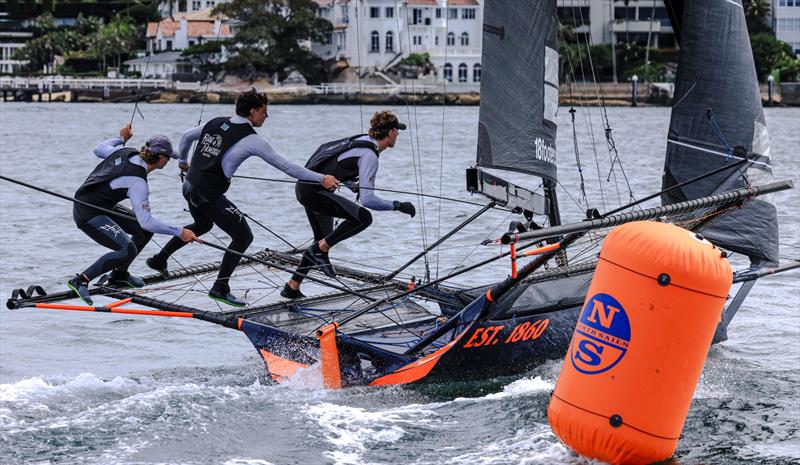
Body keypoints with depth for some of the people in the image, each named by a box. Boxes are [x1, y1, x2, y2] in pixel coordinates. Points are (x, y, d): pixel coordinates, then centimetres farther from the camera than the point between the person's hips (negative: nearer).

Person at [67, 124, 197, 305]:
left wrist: (121, 138, 31)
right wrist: (179, 232, -26)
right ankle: (80, 281, -14)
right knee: (128, 251, -23)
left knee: (144, 231, 13)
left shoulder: (127, 153, -2)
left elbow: (99, 149, 17)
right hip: (89, 214, -10)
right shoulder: (137, 182, -25)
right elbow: (146, 221, -29)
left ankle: (118, 275, 26)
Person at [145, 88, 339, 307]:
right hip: (209, 195, -8)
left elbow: (186, 136, 22)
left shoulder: (215, 123, 8)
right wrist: (321, 178, -9)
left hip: (190, 187, 8)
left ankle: (159, 259, 42)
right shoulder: (251, 139, -12)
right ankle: (220, 288, 2)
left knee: (202, 225, 35)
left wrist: (183, 161, 42)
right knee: (243, 236, 2)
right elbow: (285, 165, -13)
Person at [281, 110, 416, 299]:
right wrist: (398, 206, -18)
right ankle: (320, 250, -12)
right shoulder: (369, 156, -18)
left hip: (304, 188, 10)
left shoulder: (362, 140, 10)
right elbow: (368, 199, -23)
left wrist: (354, 185, 29)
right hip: (313, 191, -10)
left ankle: (292, 287, 25)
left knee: (323, 240, 21)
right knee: (363, 217, -21)